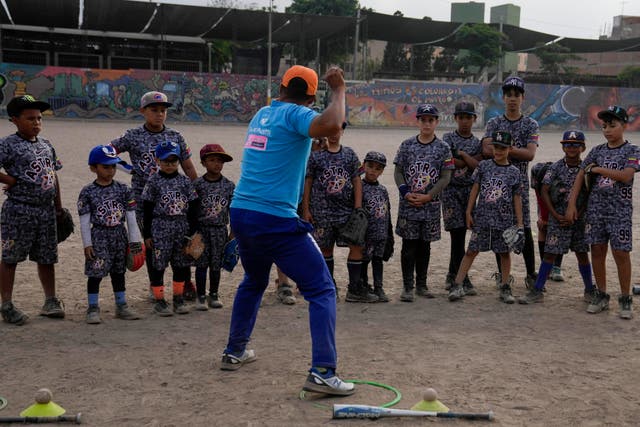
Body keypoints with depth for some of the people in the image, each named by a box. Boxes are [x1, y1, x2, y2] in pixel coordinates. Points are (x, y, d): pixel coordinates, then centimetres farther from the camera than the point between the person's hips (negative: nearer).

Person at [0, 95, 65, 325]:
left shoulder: (46, 145, 12)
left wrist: (58, 207, 17)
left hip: (46, 211, 6)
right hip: (19, 210, -6)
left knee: (47, 257, 12)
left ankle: (51, 302, 23)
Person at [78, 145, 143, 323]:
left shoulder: (123, 189, 1)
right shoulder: (88, 192, -6)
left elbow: (131, 217, 4)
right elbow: (84, 221, -5)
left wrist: (134, 240, 2)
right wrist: (87, 244, -9)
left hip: (120, 236, 3)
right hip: (99, 237, -3)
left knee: (118, 272, 14)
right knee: (95, 273, -2)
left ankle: (121, 306, 23)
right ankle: (93, 309, 9)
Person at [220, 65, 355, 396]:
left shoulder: (261, 114, 15)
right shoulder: (296, 114, -7)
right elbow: (331, 126, -28)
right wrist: (338, 90, -13)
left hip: (240, 214, 8)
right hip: (276, 221, -8)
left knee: (253, 282, 31)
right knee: (322, 290, -1)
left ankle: (234, 352, 39)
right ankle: (322, 372, -10)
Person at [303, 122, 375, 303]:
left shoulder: (350, 154, 8)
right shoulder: (315, 155, 1)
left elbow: (357, 181, 7)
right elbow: (307, 182, 2)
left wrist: (358, 207, 0)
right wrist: (306, 209, -3)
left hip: (347, 210, 2)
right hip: (322, 211, -2)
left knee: (357, 246, -5)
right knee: (326, 249, 7)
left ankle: (354, 289, 2)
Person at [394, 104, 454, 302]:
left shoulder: (443, 148, 1)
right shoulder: (407, 145, 3)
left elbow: (445, 177, -2)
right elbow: (398, 172, 4)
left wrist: (428, 196, -12)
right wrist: (406, 193, -11)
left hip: (431, 205, 1)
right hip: (408, 204, 0)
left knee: (425, 245, 10)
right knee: (409, 245, -1)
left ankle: (421, 285, 20)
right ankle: (407, 286, 5)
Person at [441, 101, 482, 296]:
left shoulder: (477, 143, 12)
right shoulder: (448, 138, 4)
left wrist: (462, 155, -8)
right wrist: (470, 161, -4)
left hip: (469, 190, 3)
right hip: (451, 190, -3)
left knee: (460, 233, 6)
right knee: (457, 234, -8)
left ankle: (452, 275, 19)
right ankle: (463, 280, -7)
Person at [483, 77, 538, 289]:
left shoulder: (530, 124, 5)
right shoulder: (494, 123, 8)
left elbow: (530, 154, -10)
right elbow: (486, 150, -8)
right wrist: (515, 150, -11)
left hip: (519, 181, -1)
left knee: (525, 228, -3)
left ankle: (531, 274, 5)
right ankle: (502, 273, 15)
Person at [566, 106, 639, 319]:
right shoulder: (597, 151, 10)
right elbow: (581, 176, 8)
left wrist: (598, 169, -11)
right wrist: (572, 204, 0)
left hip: (620, 210, -4)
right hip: (596, 208, 4)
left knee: (621, 252, -3)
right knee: (597, 251, 6)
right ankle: (601, 296, 17)